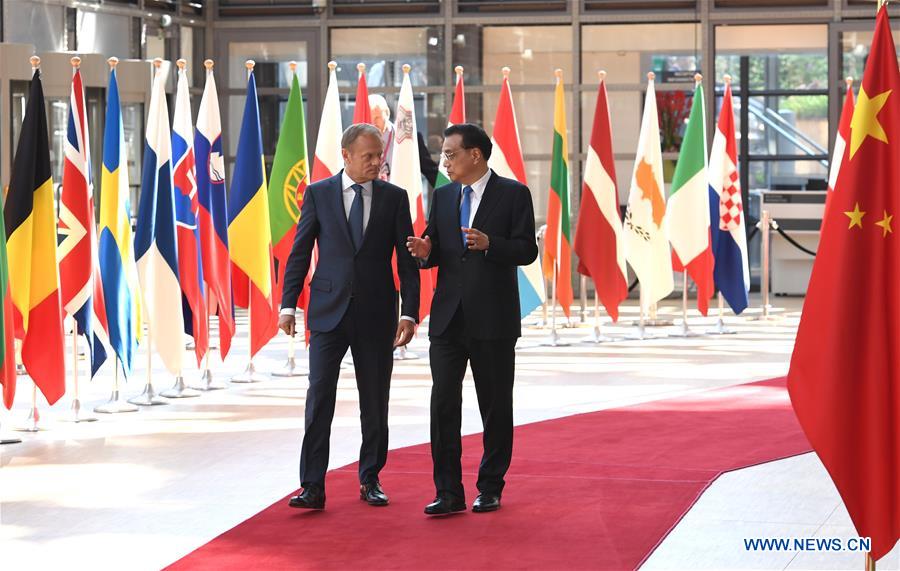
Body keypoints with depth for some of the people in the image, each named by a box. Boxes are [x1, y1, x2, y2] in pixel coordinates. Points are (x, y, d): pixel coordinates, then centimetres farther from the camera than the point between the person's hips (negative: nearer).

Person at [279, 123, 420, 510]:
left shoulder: (395, 198, 4)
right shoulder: (318, 194, 2)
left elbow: (407, 260, 4)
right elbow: (299, 253, 4)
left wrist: (409, 312, -4)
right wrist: (288, 304, -3)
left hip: (376, 315, 1)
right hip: (329, 312, -1)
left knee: (375, 403, 8)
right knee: (319, 399, -7)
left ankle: (370, 480, 21)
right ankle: (312, 487, -7)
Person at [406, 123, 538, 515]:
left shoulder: (513, 194, -3)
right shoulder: (443, 196, 12)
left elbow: (527, 250, -8)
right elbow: (434, 249, 16)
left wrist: (488, 244, -24)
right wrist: (425, 251, -7)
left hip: (494, 319, -4)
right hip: (448, 317, 4)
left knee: (495, 406, 6)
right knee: (443, 403, -4)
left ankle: (490, 489, 17)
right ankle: (449, 493, -1)